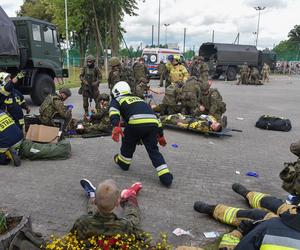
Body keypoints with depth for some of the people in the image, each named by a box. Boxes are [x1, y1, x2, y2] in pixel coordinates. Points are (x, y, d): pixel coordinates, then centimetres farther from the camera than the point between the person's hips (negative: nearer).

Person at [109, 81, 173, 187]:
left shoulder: (116, 100, 25)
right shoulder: (139, 99, 40)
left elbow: (114, 111, -1)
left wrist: (116, 126, -15)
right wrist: (160, 135, 38)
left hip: (136, 123, -4)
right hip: (153, 123, 4)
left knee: (128, 145, 23)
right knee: (153, 150, 11)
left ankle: (123, 163, 44)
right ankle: (166, 177, 2)